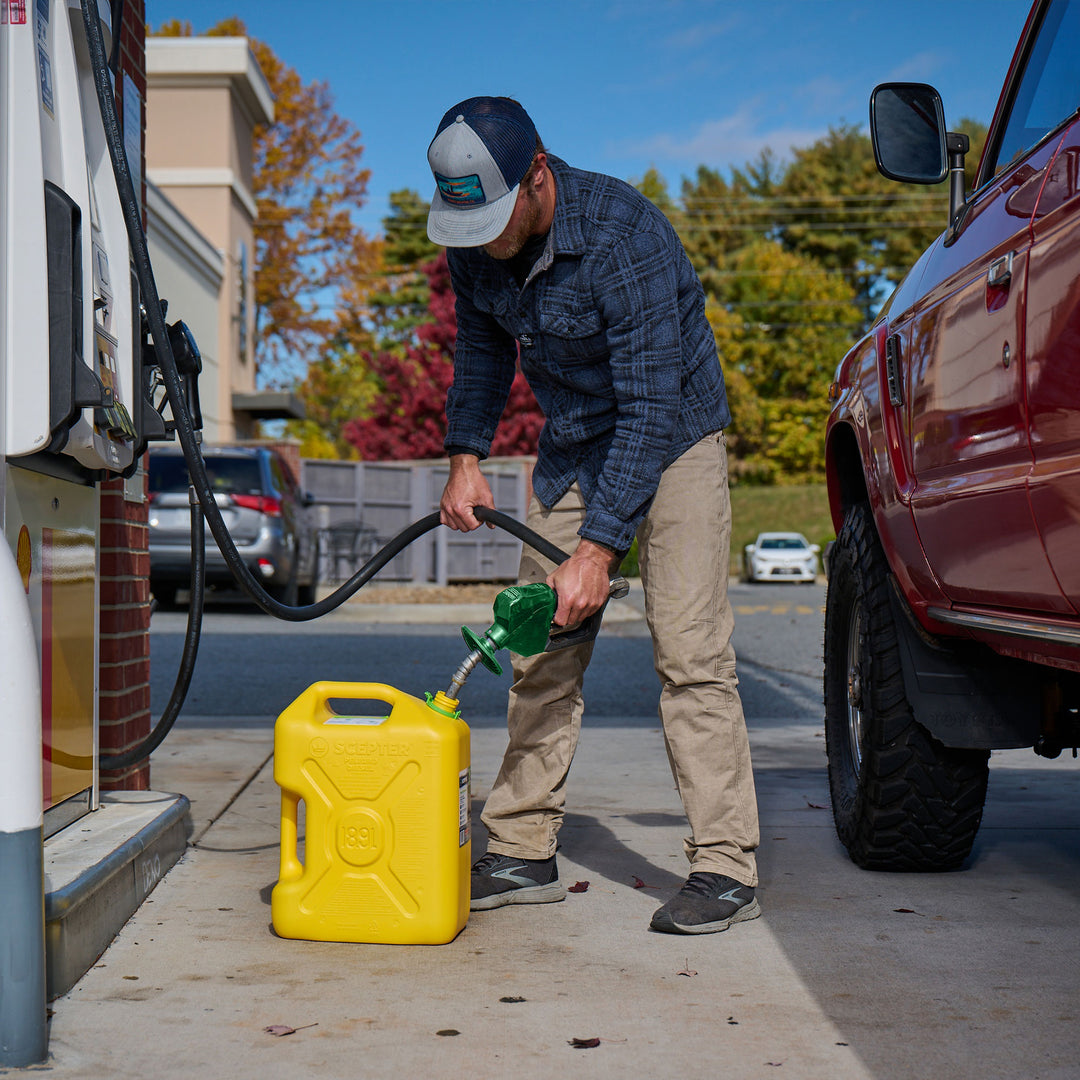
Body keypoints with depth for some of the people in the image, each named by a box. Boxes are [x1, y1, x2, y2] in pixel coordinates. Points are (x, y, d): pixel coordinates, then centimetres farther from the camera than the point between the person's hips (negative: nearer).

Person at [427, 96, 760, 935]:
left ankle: (726, 868, -9)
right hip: (571, 450, 6)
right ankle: (523, 853, 11)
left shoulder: (625, 235, -30)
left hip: (673, 440, -6)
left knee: (690, 650, -14)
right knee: (541, 648, 3)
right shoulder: (475, 244, -8)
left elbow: (651, 405, -31)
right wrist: (466, 455, 0)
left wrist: (598, 548, -33)